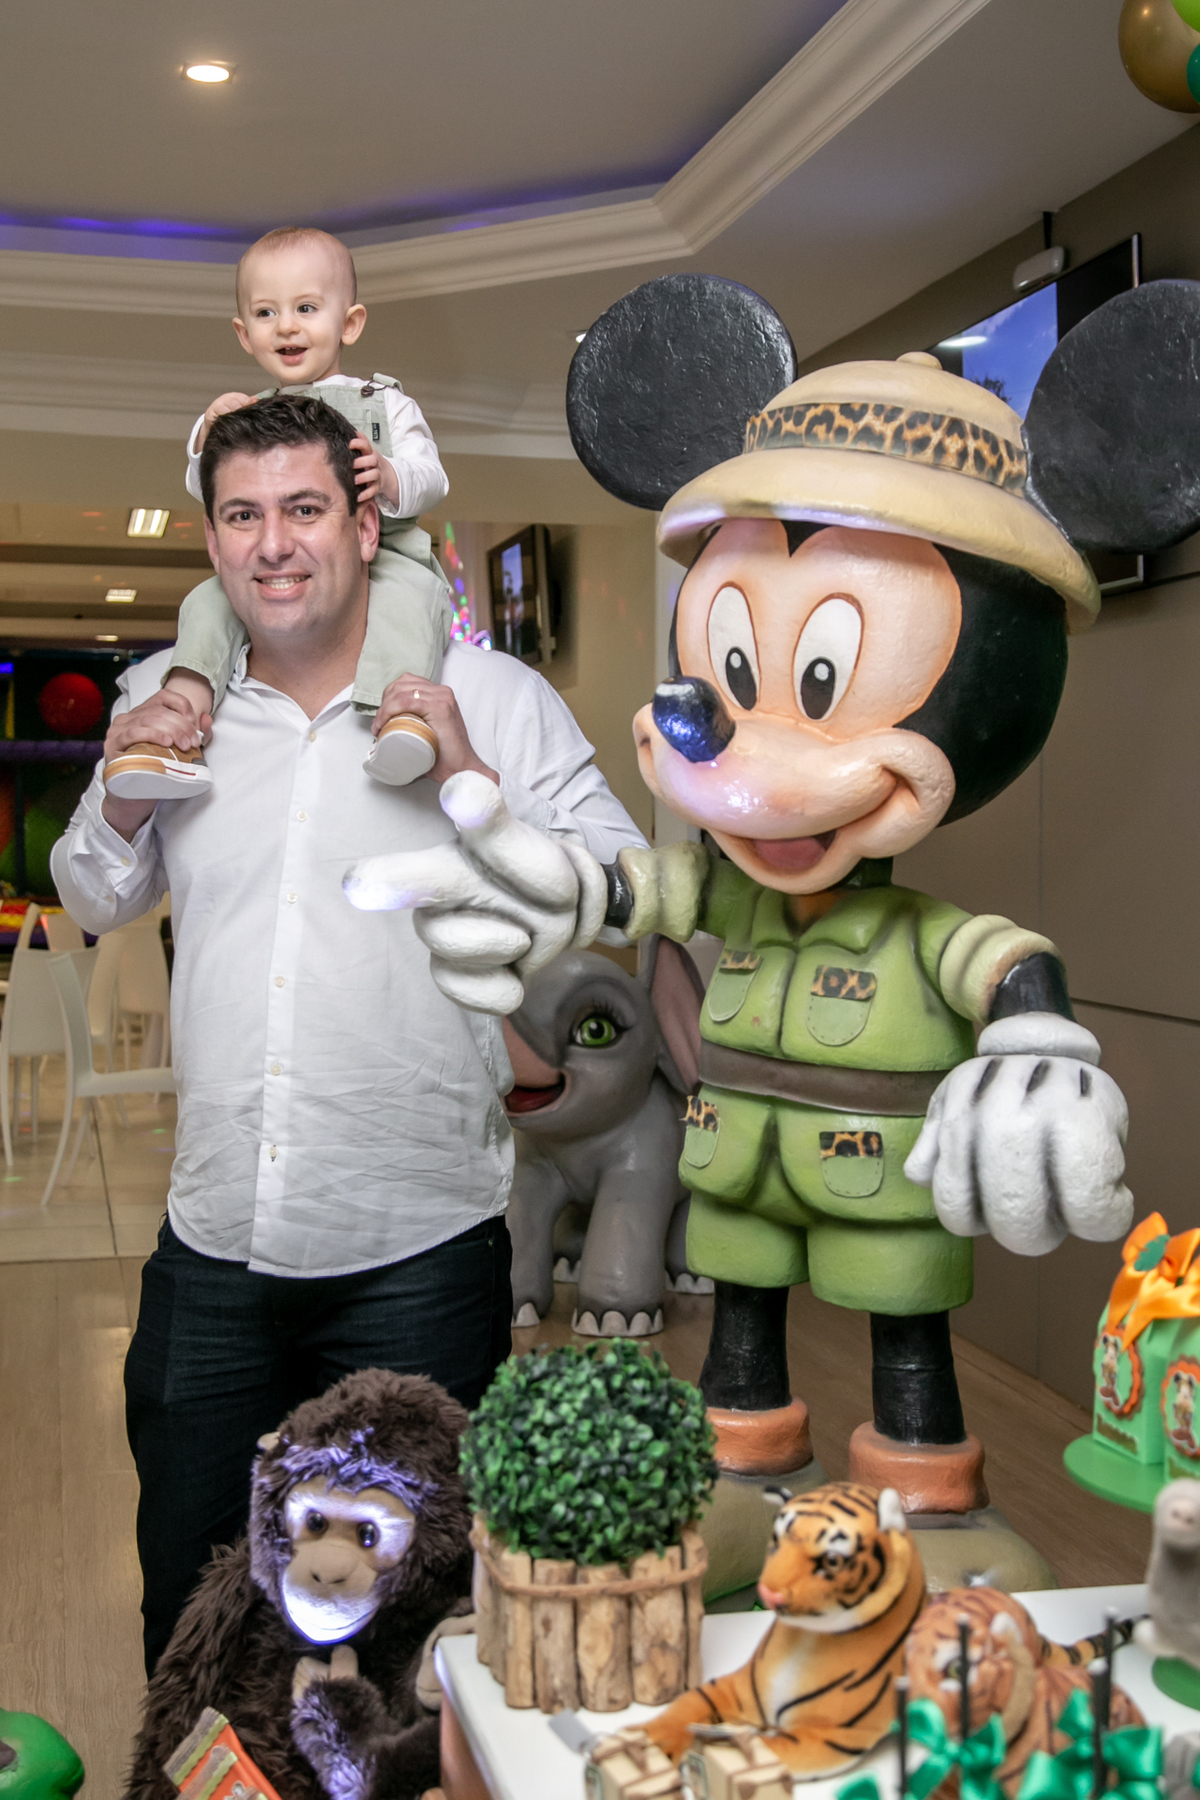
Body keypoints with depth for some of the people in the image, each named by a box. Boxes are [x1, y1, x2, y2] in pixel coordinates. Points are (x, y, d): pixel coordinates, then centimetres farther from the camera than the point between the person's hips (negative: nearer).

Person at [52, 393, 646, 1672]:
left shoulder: (489, 698, -6)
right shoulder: (165, 701, 6)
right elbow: (94, 907, 18)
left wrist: (477, 788, -19)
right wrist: (122, 800, -2)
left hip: (416, 1254, -3)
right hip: (212, 1246, 4)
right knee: (188, 1599, 19)